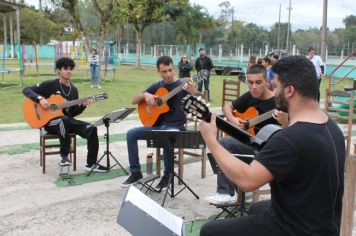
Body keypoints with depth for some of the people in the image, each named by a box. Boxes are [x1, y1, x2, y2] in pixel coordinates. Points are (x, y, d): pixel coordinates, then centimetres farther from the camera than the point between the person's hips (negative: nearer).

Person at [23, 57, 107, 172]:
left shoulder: (74, 90, 11)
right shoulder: (50, 85, -4)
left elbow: (73, 113, 12)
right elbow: (26, 90, -7)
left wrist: (83, 105, -6)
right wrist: (40, 99, -23)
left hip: (67, 120, 5)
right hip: (50, 121, -5)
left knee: (91, 129, -17)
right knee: (64, 119, -41)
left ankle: (91, 164, -11)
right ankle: (64, 156, -28)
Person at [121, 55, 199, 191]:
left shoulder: (182, 86, -6)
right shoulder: (156, 86, 8)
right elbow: (134, 101, 12)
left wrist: (194, 93, -38)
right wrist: (145, 95, -10)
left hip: (175, 126, -5)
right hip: (158, 125, 5)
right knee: (131, 134, -10)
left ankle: (167, 176, -15)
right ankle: (135, 172, 0)